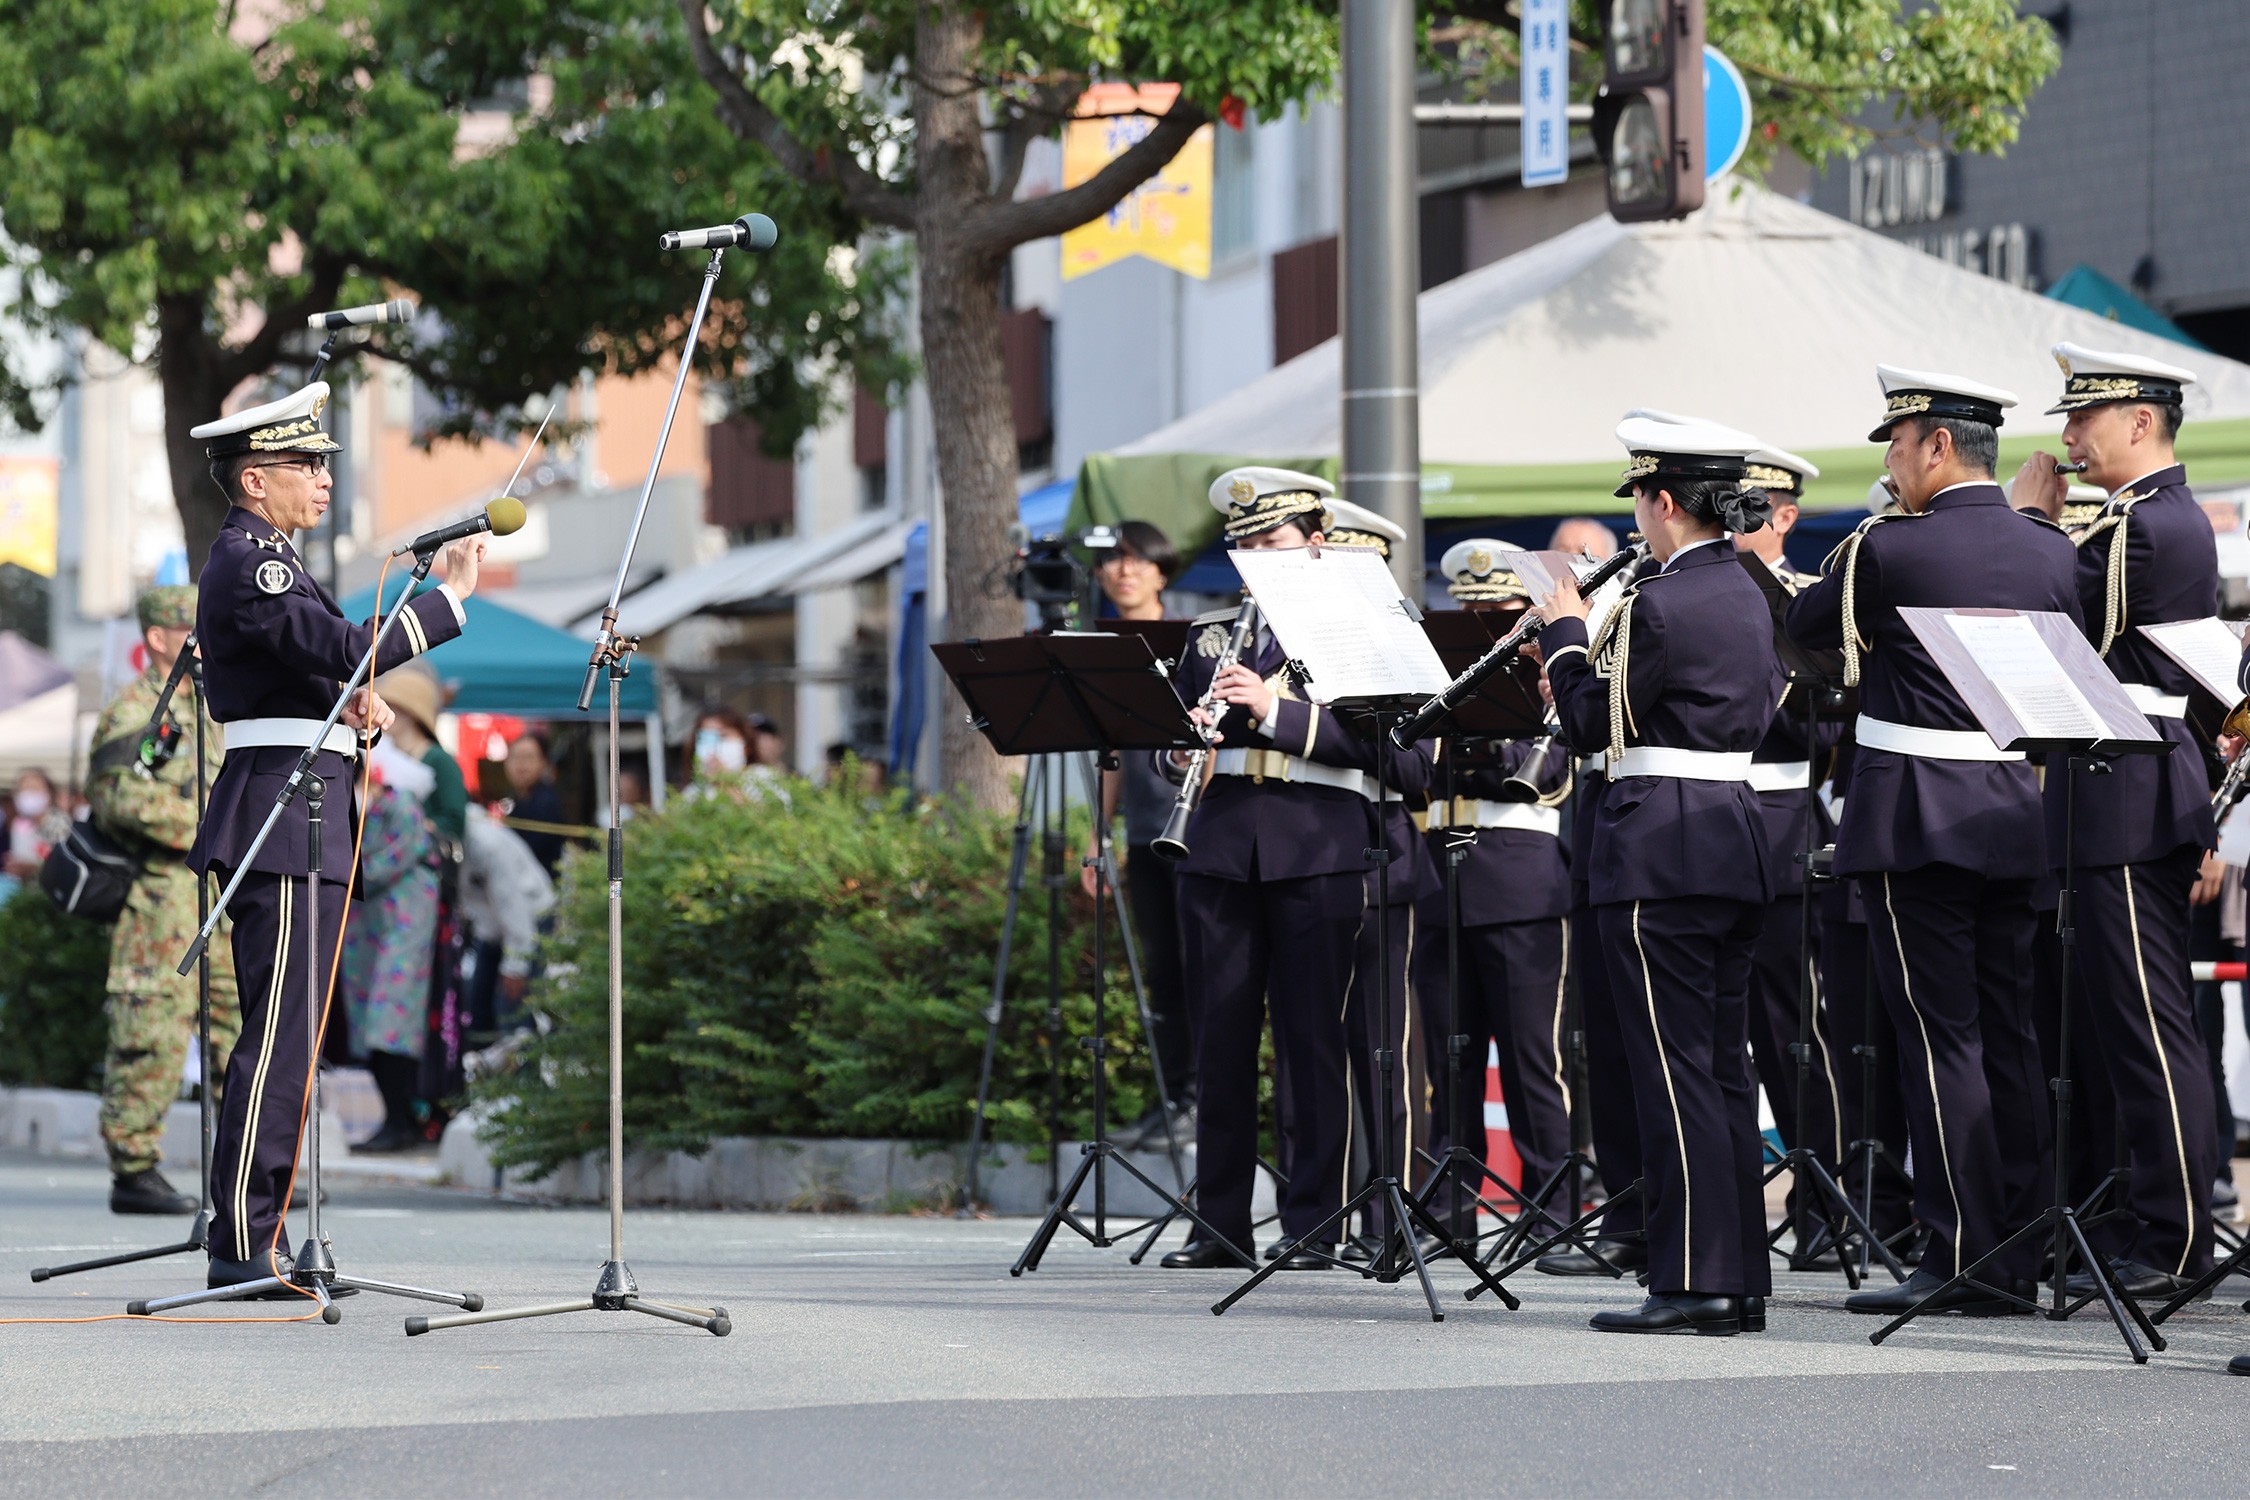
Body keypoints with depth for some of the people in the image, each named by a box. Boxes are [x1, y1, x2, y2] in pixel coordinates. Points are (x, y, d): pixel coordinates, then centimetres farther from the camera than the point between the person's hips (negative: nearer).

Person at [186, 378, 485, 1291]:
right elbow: (346, 648, -25)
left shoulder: (259, 558, 20)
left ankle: (259, 1239, 14)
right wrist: (449, 598, -19)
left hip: (299, 819, 11)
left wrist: (354, 701, 5)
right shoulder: (249, 564, -13)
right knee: (279, 1036, -12)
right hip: (284, 811, -11)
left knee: (284, 1035, 11)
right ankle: (244, 1247, -12)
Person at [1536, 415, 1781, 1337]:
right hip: (1735, 838, 9)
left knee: (1672, 1069, -7)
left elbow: (1591, 724, -7)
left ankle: (1693, 1284, -8)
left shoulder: (1658, 604, -14)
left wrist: (1565, 632, 9)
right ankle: (1742, 1278, 12)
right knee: (1721, 1068, 11)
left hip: (1660, 851, -9)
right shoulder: (1746, 596, 12)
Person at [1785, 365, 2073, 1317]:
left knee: (1939, 1036, -5)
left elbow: (1806, 626, 3)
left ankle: (1961, 1260, -7)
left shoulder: (1891, 549, -13)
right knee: (2007, 1033, 10)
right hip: (2014, 813, 7)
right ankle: (2020, 1248, 12)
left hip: (1916, 820, -6)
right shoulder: (2051, 553, 6)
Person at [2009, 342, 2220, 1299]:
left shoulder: (2138, 528, -16)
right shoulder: (2180, 519, 17)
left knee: (2147, 1024, -8)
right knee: (2148, 1023, 12)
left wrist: (2027, 520, -4)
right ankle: (2173, 1229, 16)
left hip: (2127, 805, -11)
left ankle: (2176, 1245, -8)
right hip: (2160, 794, 11)